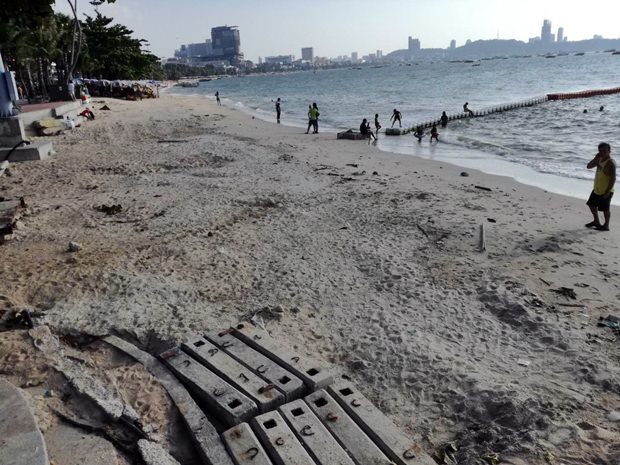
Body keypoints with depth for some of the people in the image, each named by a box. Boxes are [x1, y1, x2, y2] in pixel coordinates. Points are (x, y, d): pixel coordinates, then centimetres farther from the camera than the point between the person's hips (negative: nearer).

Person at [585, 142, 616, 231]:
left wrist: (608, 192, -25)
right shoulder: (599, 160, 5)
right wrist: (595, 158, -4)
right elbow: (589, 166, 11)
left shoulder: (610, 163, -21)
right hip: (597, 190, 9)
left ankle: (606, 225, 16)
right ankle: (596, 222, 36)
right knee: (592, 205, 20)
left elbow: (613, 179, -24)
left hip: (606, 191, -9)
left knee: (605, 208, 2)